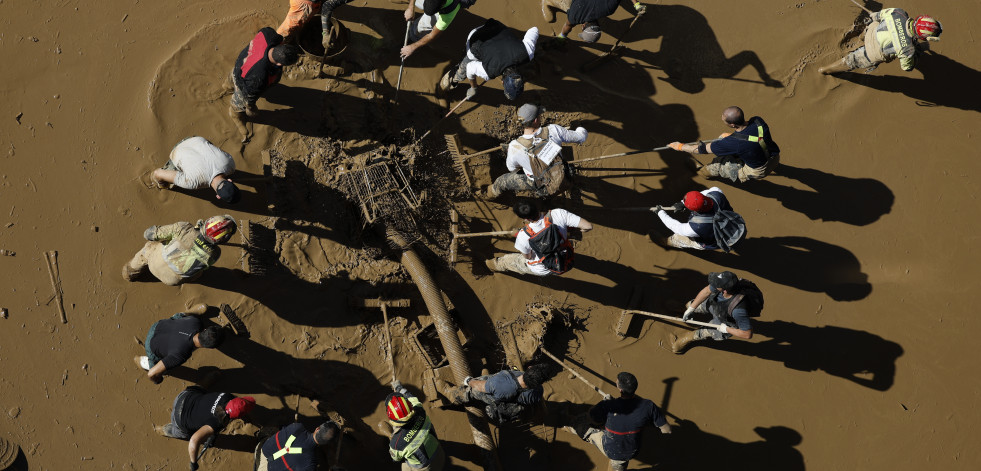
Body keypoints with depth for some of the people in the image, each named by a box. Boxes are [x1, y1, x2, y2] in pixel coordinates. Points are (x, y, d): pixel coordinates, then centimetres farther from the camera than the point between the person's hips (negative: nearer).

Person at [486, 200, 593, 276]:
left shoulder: (523, 236, -32)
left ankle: (496, 265, 58)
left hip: (543, 270, -2)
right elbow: (588, 227, -26)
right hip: (566, 263, 2)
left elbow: (527, 257, -13)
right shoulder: (559, 214, -30)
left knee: (508, 259, 26)